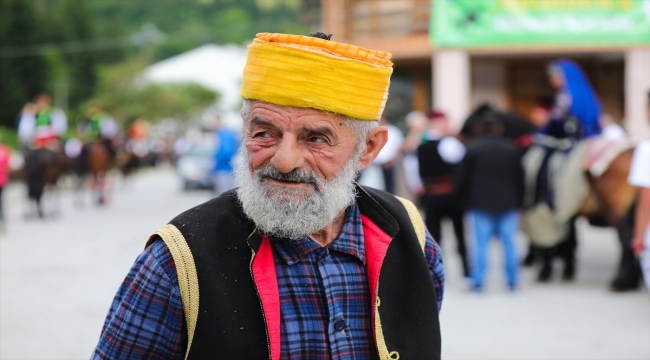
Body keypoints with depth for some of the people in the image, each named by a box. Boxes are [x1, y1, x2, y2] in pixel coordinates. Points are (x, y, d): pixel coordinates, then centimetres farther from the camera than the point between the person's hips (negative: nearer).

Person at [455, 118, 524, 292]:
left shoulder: (473, 149, -4)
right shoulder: (511, 149, 4)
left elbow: (461, 179, -3)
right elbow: (520, 178, 7)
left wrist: (467, 201, 11)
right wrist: (517, 201, 17)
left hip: (480, 204, -2)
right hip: (507, 204, 2)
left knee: (480, 243, 0)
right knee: (509, 241, 7)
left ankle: (478, 281, -2)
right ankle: (512, 280, 9)